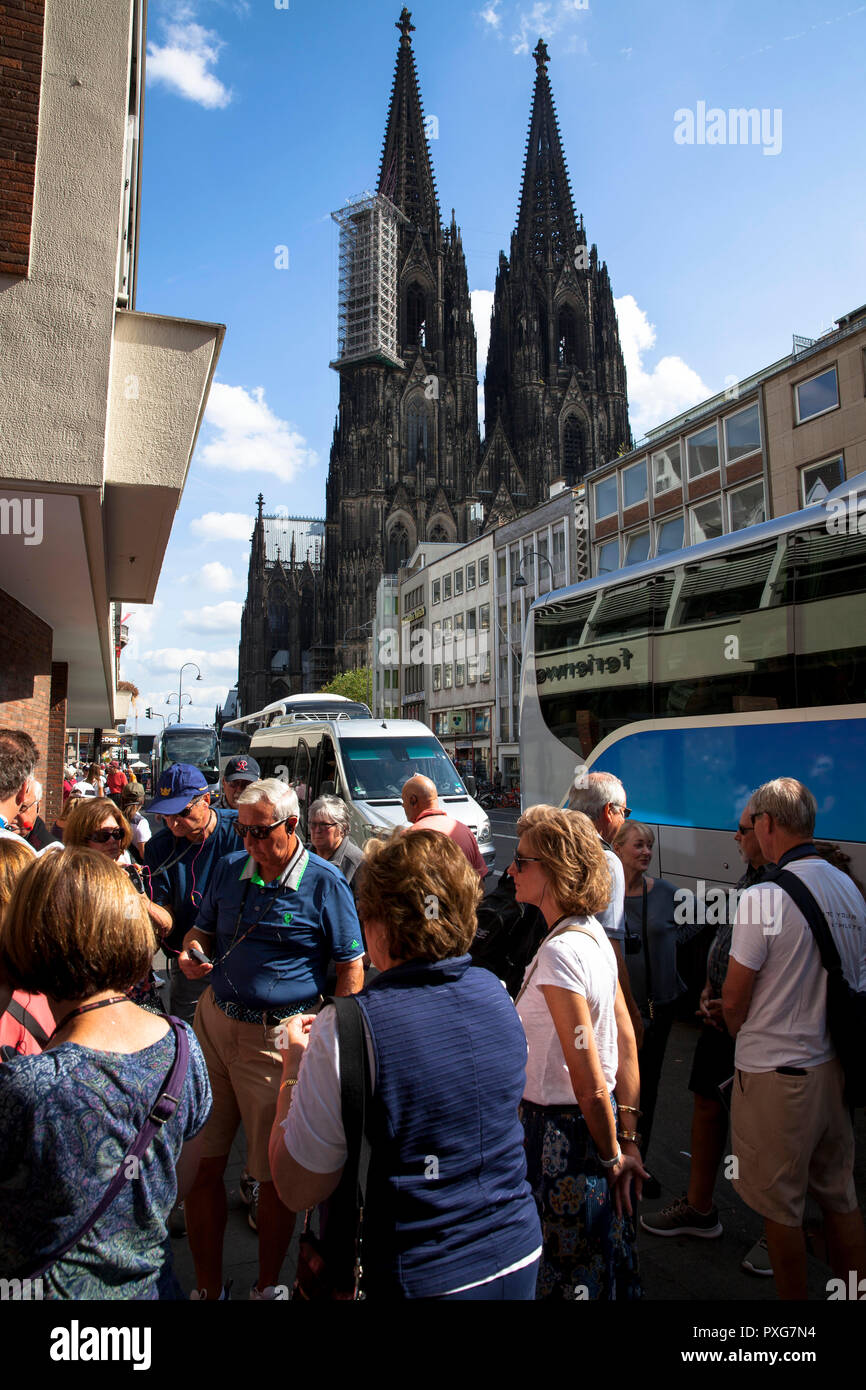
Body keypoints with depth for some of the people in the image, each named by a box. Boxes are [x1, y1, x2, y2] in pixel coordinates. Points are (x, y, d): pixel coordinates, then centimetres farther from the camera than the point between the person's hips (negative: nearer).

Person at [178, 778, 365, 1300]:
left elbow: (352, 966, -6)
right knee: (200, 1160, 10)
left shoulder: (325, 883, -8)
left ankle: (268, 1285, 31)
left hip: (276, 1039, -4)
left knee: (275, 1173, 8)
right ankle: (208, 1285, 30)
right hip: (214, 1021, 5)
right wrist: (191, 951, -4)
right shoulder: (229, 869, 6)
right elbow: (202, 929, 19)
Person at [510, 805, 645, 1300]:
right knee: (605, 1262, 25)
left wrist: (611, 1155, -9)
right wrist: (627, 1138, 8)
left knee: (569, 1277, 12)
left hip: (562, 1131, -8)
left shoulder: (559, 952, -26)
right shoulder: (595, 934, 2)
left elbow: (589, 1080, -23)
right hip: (591, 1125, 8)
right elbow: (626, 1040, 6)